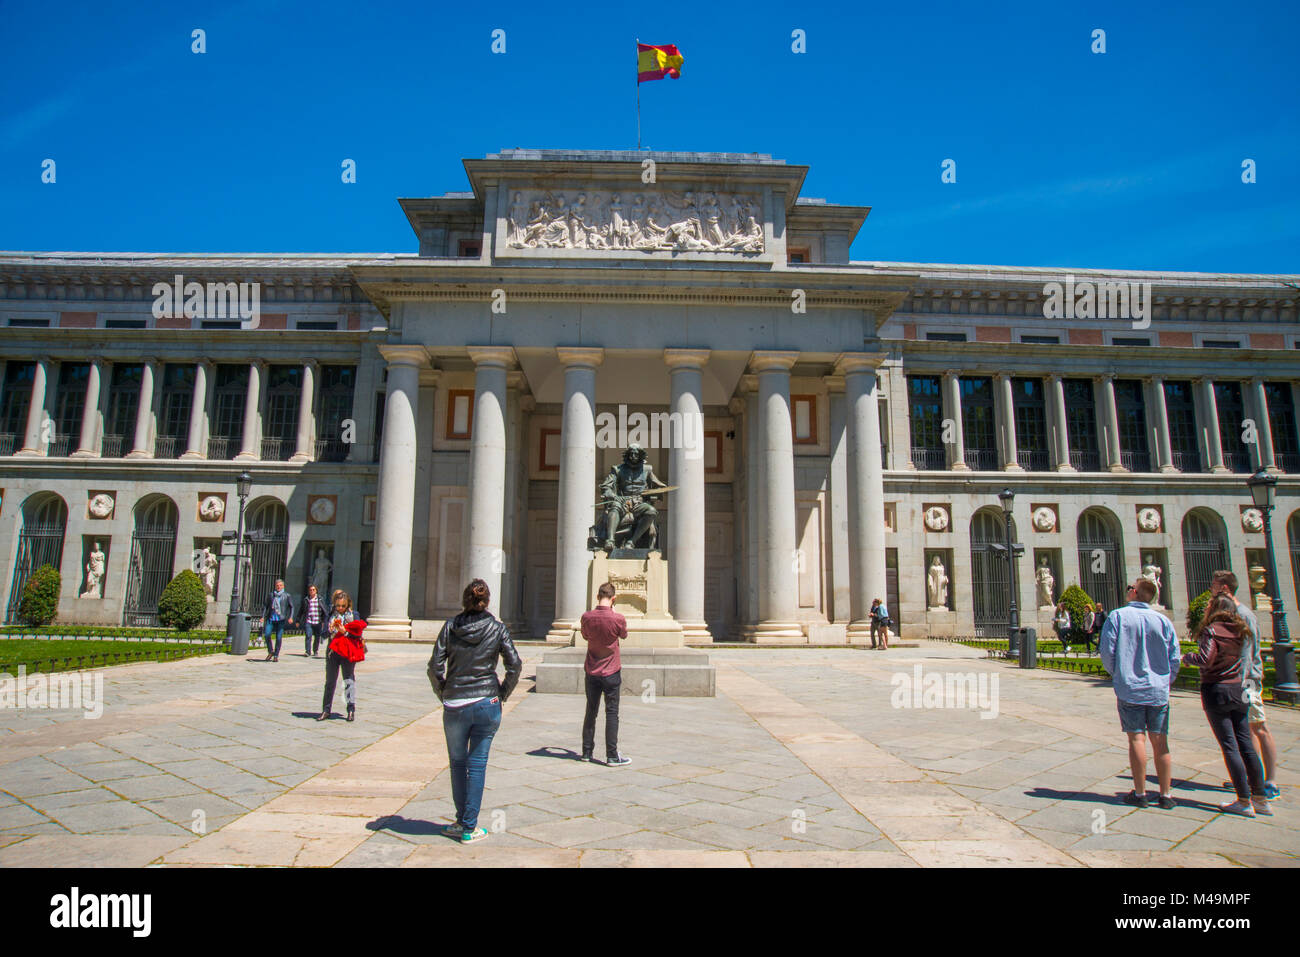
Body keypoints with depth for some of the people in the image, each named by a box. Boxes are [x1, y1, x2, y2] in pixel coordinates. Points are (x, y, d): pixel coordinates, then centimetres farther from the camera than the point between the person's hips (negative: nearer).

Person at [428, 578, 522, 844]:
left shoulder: (450, 627, -2)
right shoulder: (497, 628, -3)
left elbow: (435, 667, -4)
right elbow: (515, 666, -6)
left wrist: (443, 695, 9)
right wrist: (502, 695, 6)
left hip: (455, 705, 0)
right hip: (487, 704, 0)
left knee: (457, 763, 16)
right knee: (477, 764, 7)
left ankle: (462, 821, 23)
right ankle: (469, 827, 10)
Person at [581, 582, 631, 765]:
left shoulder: (586, 617, -8)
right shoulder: (618, 619, -16)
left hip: (591, 671, 3)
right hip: (611, 672, -3)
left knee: (590, 712, 14)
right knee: (611, 714, 2)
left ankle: (587, 752, 22)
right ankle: (612, 756, 4)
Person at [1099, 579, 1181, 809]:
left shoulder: (1117, 616, -6)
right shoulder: (1163, 621, 0)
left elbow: (1106, 651, -7)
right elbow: (1175, 658, 2)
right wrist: (1165, 681, 17)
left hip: (1129, 689, -2)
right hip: (1158, 691, 2)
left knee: (1137, 739, 2)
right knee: (1160, 741, 7)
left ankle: (1140, 793, 7)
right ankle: (1165, 794, 13)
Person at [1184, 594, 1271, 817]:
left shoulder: (1212, 631, -12)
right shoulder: (1241, 631, 7)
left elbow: (1205, 660, -23)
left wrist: (1188, 657, -1)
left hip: (1216, 691, -6)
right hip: (1238, 690, 6)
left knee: (1229, 746, -2)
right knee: (1246, 744, 11)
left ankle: (1245, 801, 0)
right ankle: (1261, 799, 16)